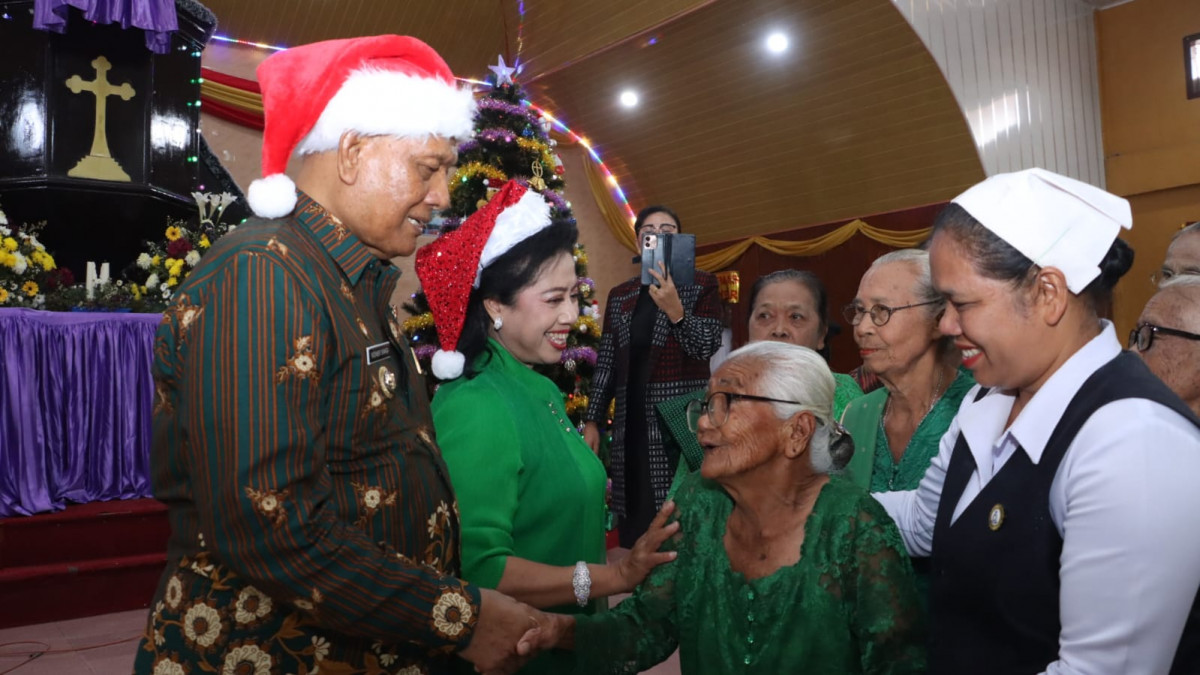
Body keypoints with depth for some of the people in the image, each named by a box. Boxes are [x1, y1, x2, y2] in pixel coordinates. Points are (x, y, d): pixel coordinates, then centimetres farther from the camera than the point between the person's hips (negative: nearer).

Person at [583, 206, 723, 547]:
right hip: (632, 423, 4)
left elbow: (707, 347, -7)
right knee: (633, 527, 6)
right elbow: (606, 362, 14)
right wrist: (592, 421, 8)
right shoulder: (619, 295, 14)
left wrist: (674, 310, -24)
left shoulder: (702, 283, 4)